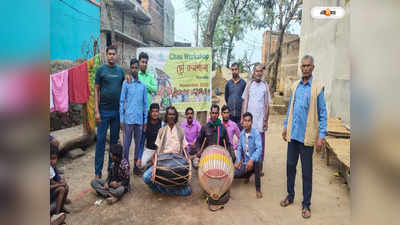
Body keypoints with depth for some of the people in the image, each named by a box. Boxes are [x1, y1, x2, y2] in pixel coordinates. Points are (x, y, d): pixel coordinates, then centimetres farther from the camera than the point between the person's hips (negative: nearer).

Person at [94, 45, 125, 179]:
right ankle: (98, 171, 12)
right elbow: (96, 90, -2)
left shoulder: (120, 70, 9)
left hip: (117, 111, 3)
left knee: (115, 140, 10)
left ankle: (111, 168, 22)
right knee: (101, 140, 2)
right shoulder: (101, 69, 0)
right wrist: (96, 111, -8)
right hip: (104, 111, -3)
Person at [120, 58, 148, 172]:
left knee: (138, 143, 10)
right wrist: (121, 120, -4)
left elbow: (145, 103, 11)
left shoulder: (143, 85, 9)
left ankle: (136, 165, 22)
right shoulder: (126, 83, 1)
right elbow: (121, 102, 0)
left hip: (139, 119, 3)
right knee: (126, 143, 4)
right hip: (128, 119, -3)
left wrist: (145, 120, 8)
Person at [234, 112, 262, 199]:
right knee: (234, 173, -14)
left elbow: (259, 149, -28)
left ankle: (258, 189, -22)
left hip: (254, 160, -5)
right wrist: (238, 161, -7)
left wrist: (251, 160, -42)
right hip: (245, 161, 5)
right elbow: (239, 148, 6)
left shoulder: (256, 133, -17)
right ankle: (248, 174, 23)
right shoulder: (242, 133, -1)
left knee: (256, 162, -39)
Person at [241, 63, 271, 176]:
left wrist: (266, 120, 2)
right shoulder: (249, 84, 6)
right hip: (249, 118, 0)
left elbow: (267, 105, 5)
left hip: (260, 119, 0)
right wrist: (243, 117, -1)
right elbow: (244, 102, 4)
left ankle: (260, 167, 14)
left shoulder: (265, 85, 5)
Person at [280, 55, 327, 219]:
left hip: (307, 136, -4)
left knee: (306, 171, 6)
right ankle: (290, 196, 32)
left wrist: (321, 136, -11)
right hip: (293, 134, 5)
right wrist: (285, 127, 14)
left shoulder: (318, 87, -7)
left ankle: (306, 204, 20)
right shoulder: (295, 86, 9)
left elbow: (322, 114, -7)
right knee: (290, 166, 14)